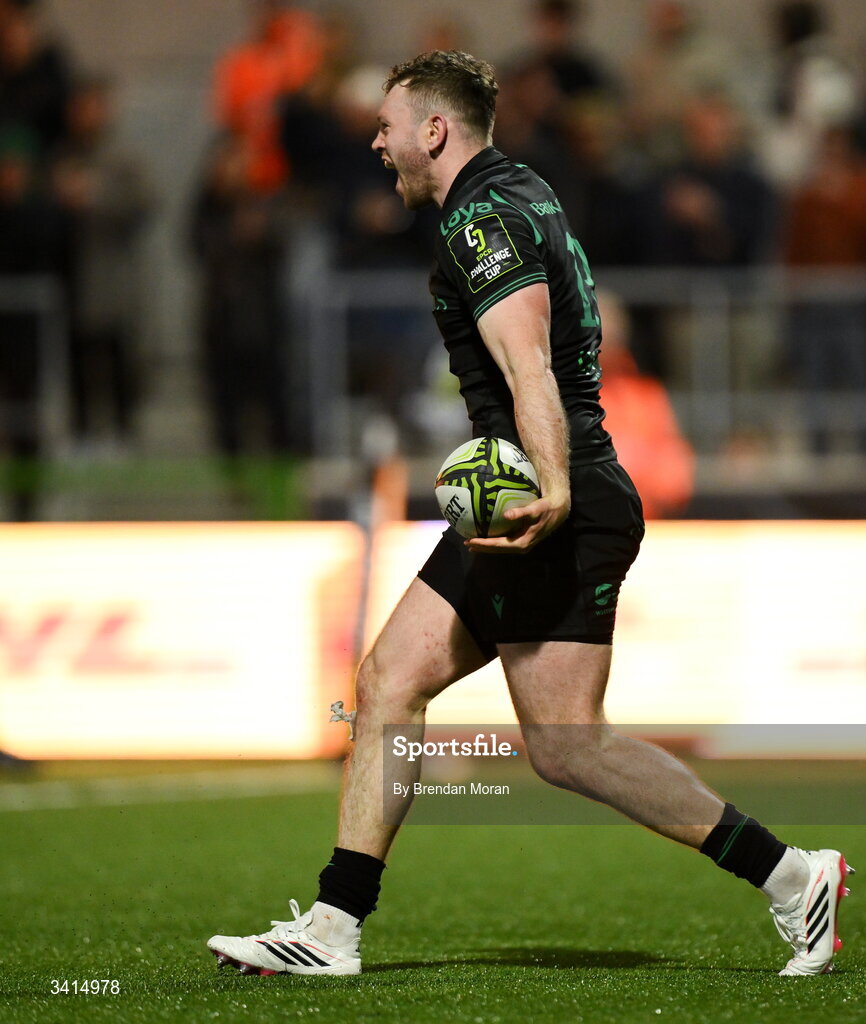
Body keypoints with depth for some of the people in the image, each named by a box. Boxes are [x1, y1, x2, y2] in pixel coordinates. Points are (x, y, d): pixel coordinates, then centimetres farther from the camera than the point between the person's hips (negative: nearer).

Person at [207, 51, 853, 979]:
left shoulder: (484, 222, -14)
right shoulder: (518, 192, 18)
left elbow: (527, 366, -29)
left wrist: (552, 490, -41)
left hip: (565, 517, -10)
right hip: (527, 500, 10)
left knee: (567, 745, -11)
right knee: (388, 685, 5)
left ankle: (790, 876, -4)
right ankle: (332, 929, 3)